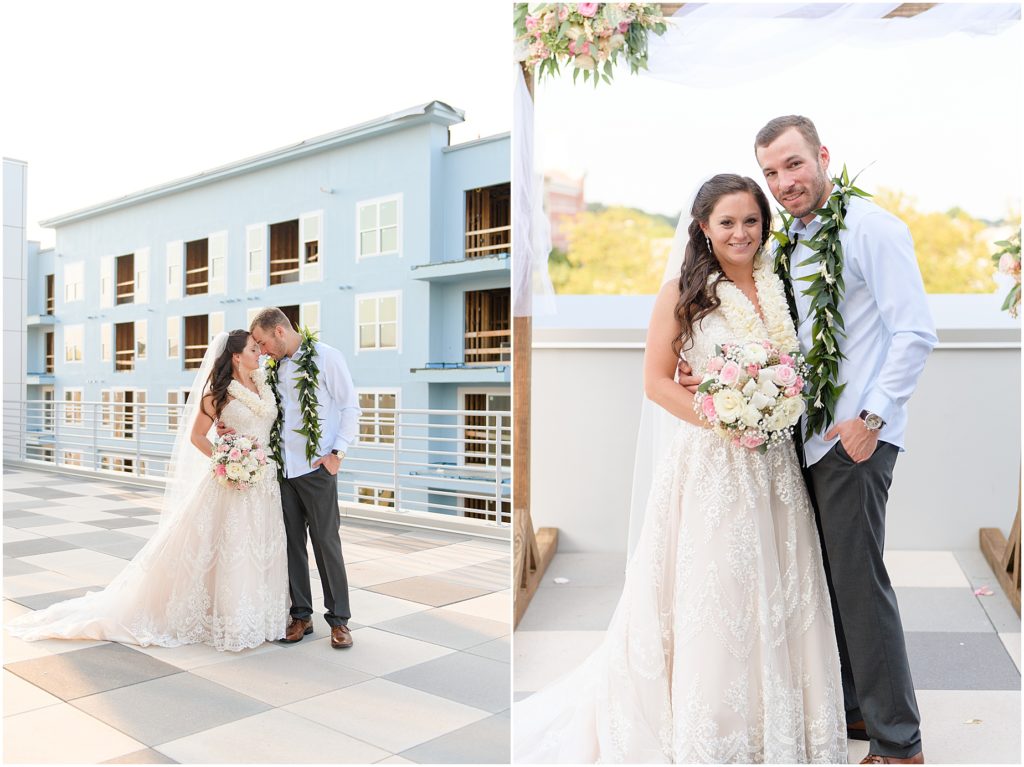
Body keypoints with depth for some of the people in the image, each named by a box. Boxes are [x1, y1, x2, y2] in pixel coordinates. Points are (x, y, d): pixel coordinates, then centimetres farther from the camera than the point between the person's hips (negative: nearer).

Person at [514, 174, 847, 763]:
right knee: (711, 594, 4)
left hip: (775, 461, 5)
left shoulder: (777, 289, 9)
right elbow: (657, 380, -7)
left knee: (776, 593, 12)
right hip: (710, 462, -5)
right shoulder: (683, 292, -5)